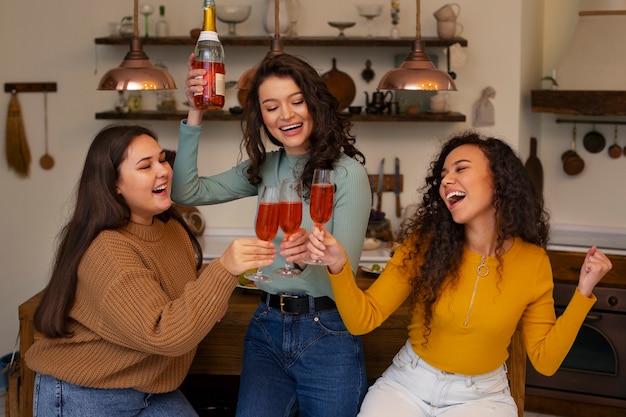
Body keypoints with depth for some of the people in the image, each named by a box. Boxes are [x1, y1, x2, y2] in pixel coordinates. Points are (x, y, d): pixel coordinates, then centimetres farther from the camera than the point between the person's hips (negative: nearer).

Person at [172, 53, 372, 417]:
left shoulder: (348, 172, -10)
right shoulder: (264, 168, 6)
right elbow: (187, 192, 0)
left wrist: (311, 256, -38)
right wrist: (195, 116, -5)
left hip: (327, 332, -4)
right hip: (267, 327, 4)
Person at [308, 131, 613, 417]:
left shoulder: (533, 262, -7)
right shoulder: (424, 244, -9)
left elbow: (545, 361, -1)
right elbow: (364, 319, -10)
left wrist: (583, 293, -10)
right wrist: (339, 265, -27)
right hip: (407, 384, 0)